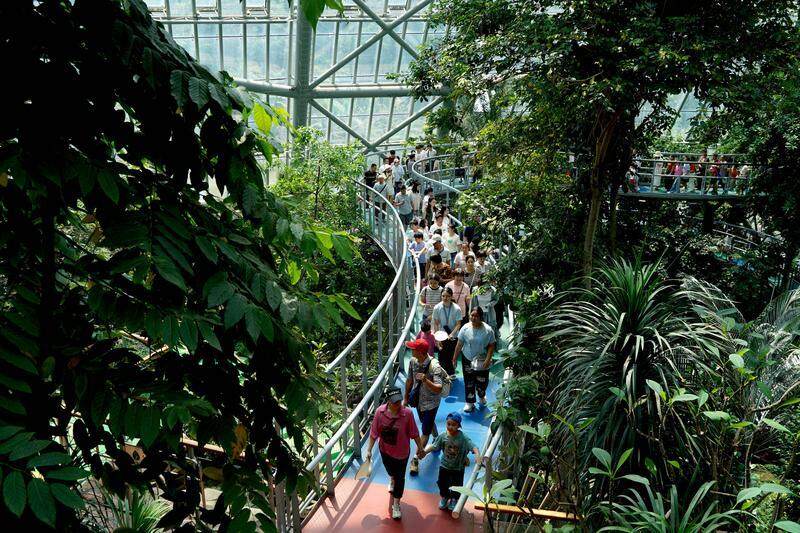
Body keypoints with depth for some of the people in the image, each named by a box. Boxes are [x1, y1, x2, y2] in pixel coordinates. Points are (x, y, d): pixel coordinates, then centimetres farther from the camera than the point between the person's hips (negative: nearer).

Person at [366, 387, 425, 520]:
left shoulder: (407, 413, -28)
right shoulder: (380, 412, -23)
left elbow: (414, 434, -14)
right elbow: (374, 433, -12)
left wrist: (421, 448, -4)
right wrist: (369, 450, -9)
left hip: (401, 452, -3)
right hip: (385, 450, 3)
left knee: (400, 478, 11)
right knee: (390, 472, 30)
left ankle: (396, 504, 34)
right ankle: (392, 480, 67)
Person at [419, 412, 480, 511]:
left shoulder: (463, 438, -22)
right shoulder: (443, 436, -15)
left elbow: (473, 447, -29)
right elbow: (433, 446, -9)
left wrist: (477, 455, -47)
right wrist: (425, 451, -23)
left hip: (458, 467, -2)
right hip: (444, 466, 2)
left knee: (456, 485, 15)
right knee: (442, 483, 18)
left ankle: (454, 499, 46)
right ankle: (444, 497, 49)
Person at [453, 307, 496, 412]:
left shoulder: (488, 330, -15)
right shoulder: (465, 328, -11)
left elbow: (491, 346, -8)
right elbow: (459, 345, -4)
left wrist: (488, 360, -16)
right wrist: (454, 358, 0)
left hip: (482, 361, -1)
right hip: (467, 360, 1)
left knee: (482, 381, 13)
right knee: (469, 382, 8)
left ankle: (481, 396, 45)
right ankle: (470, 402, 27)